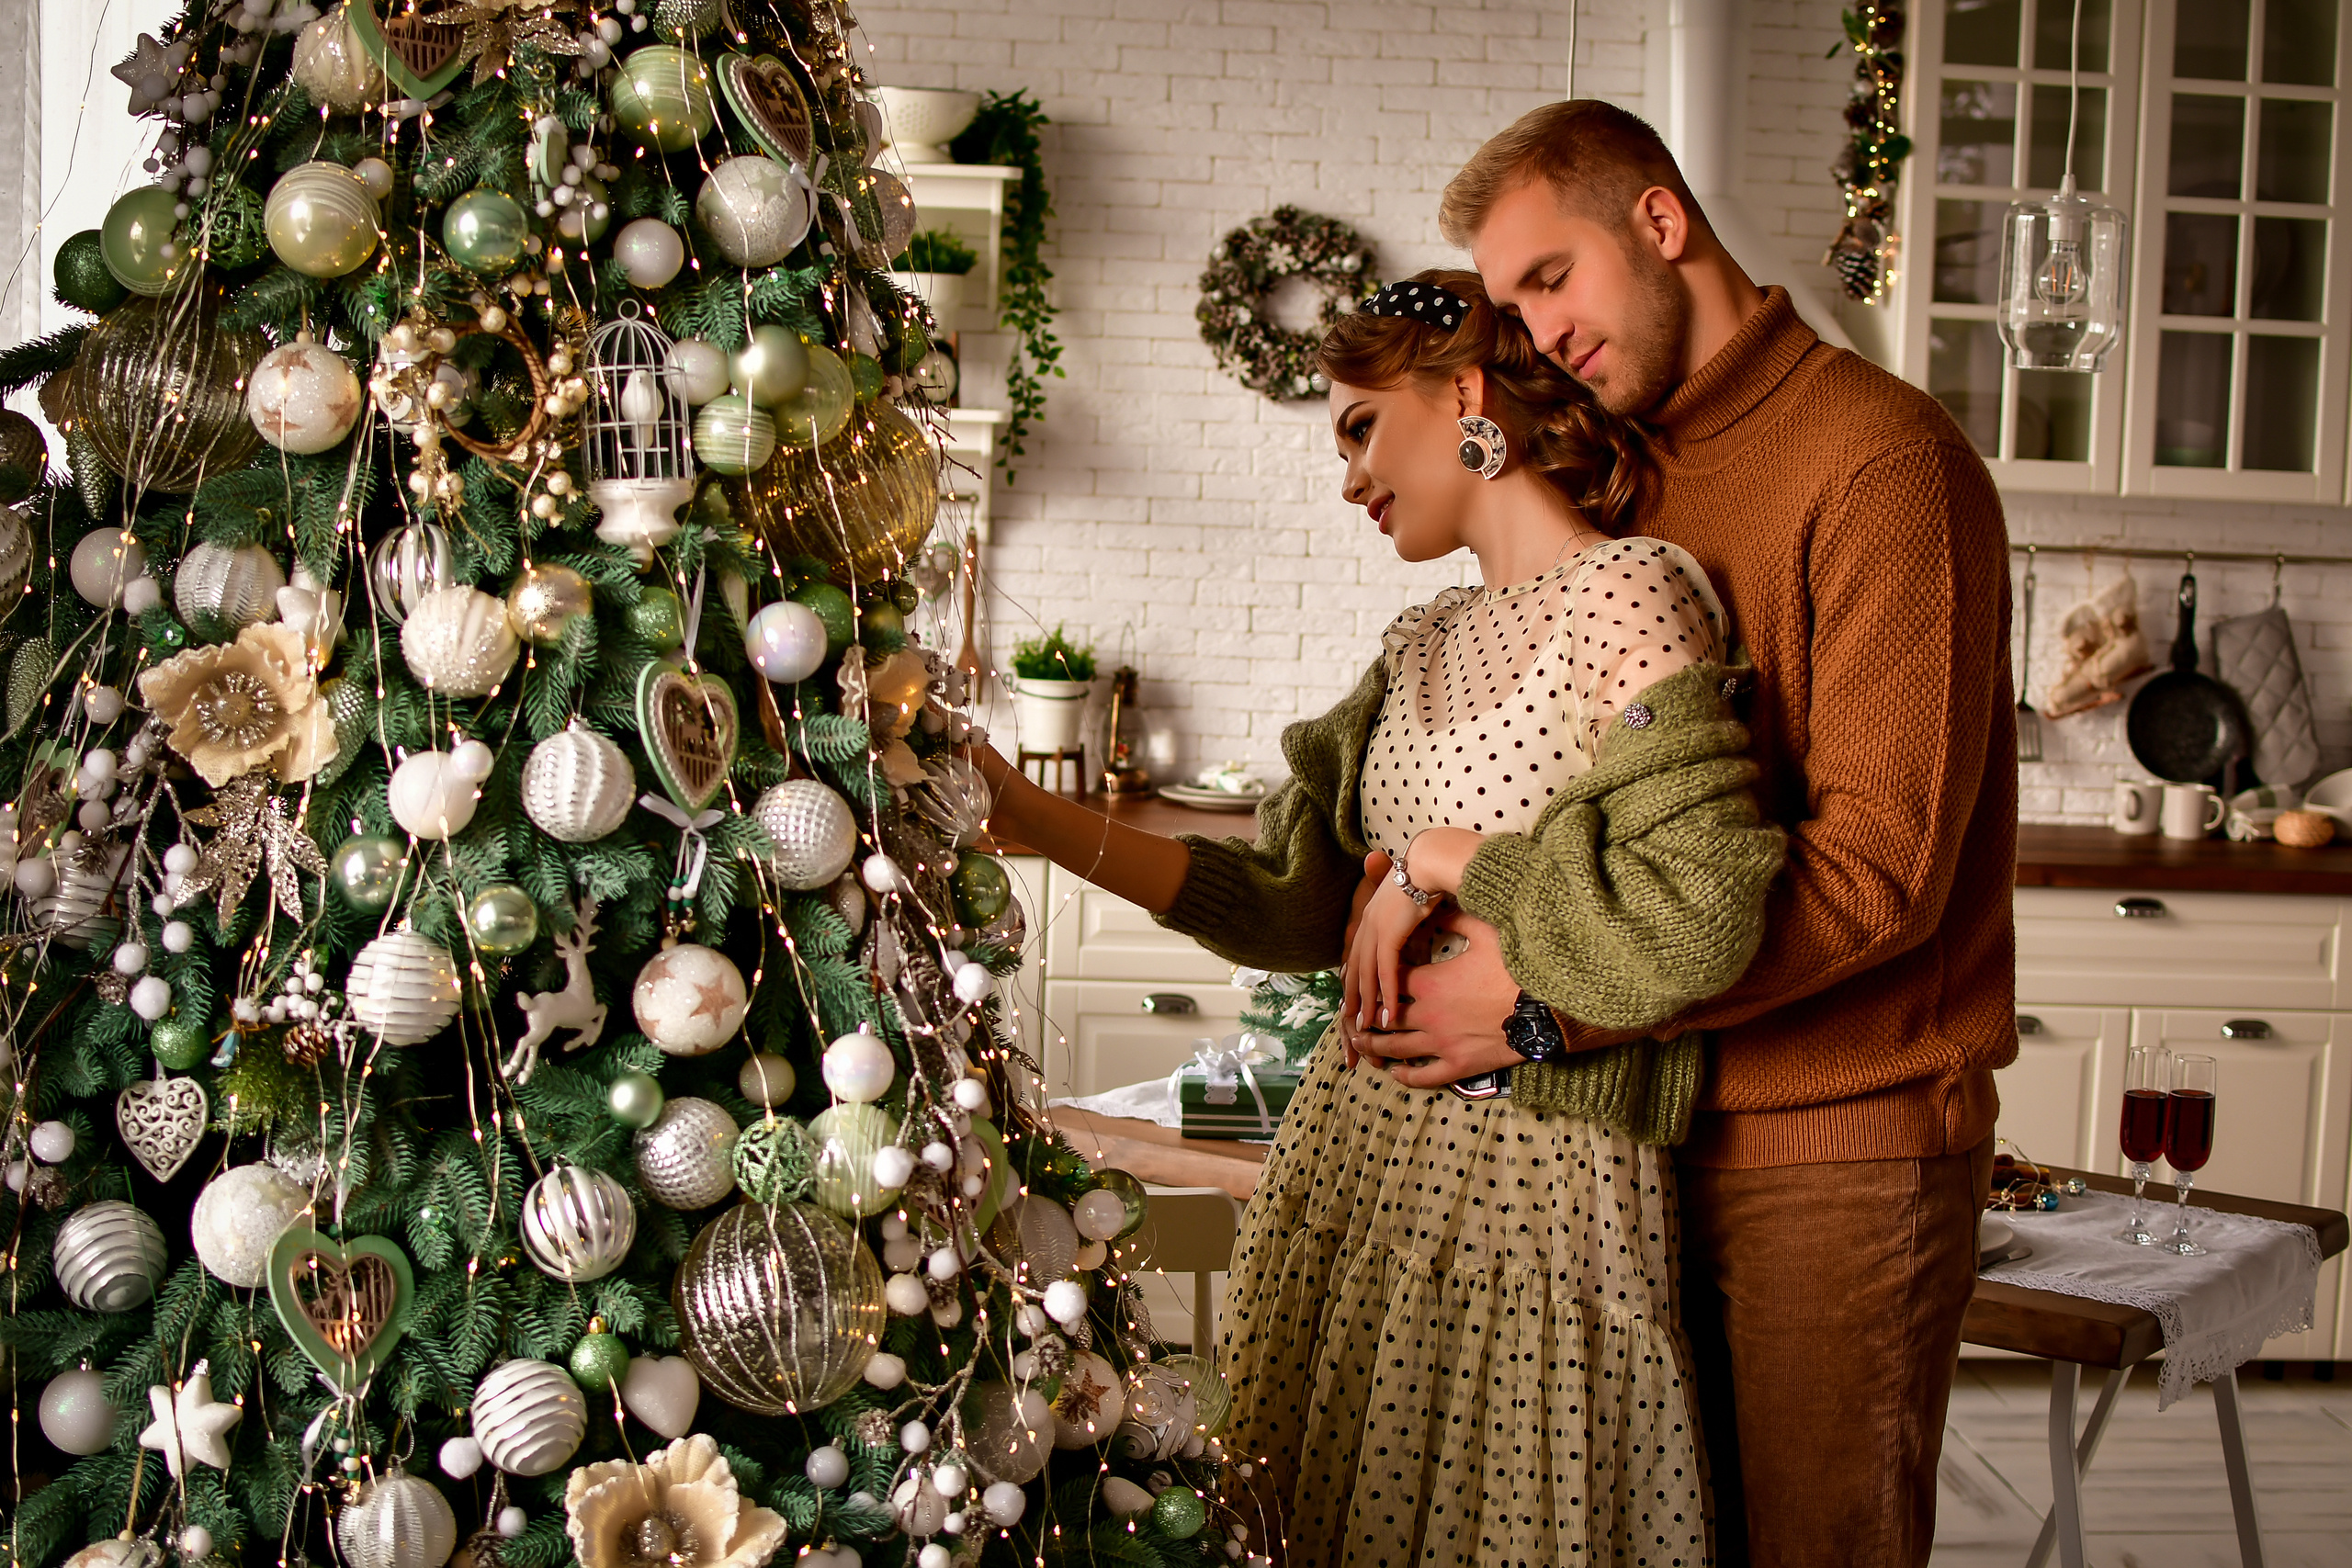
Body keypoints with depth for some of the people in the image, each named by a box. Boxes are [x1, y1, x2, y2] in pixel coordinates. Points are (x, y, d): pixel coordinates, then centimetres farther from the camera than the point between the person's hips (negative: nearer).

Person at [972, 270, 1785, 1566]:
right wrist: (1025, 814, 2)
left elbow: (1694, 915, -23)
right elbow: (1291, 906, 7)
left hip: (1535, 1180, -7)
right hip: (1357, 1156, 7)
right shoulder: (1420, 646, 12)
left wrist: (1438, 860, -12)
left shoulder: (1628, 596, -11)